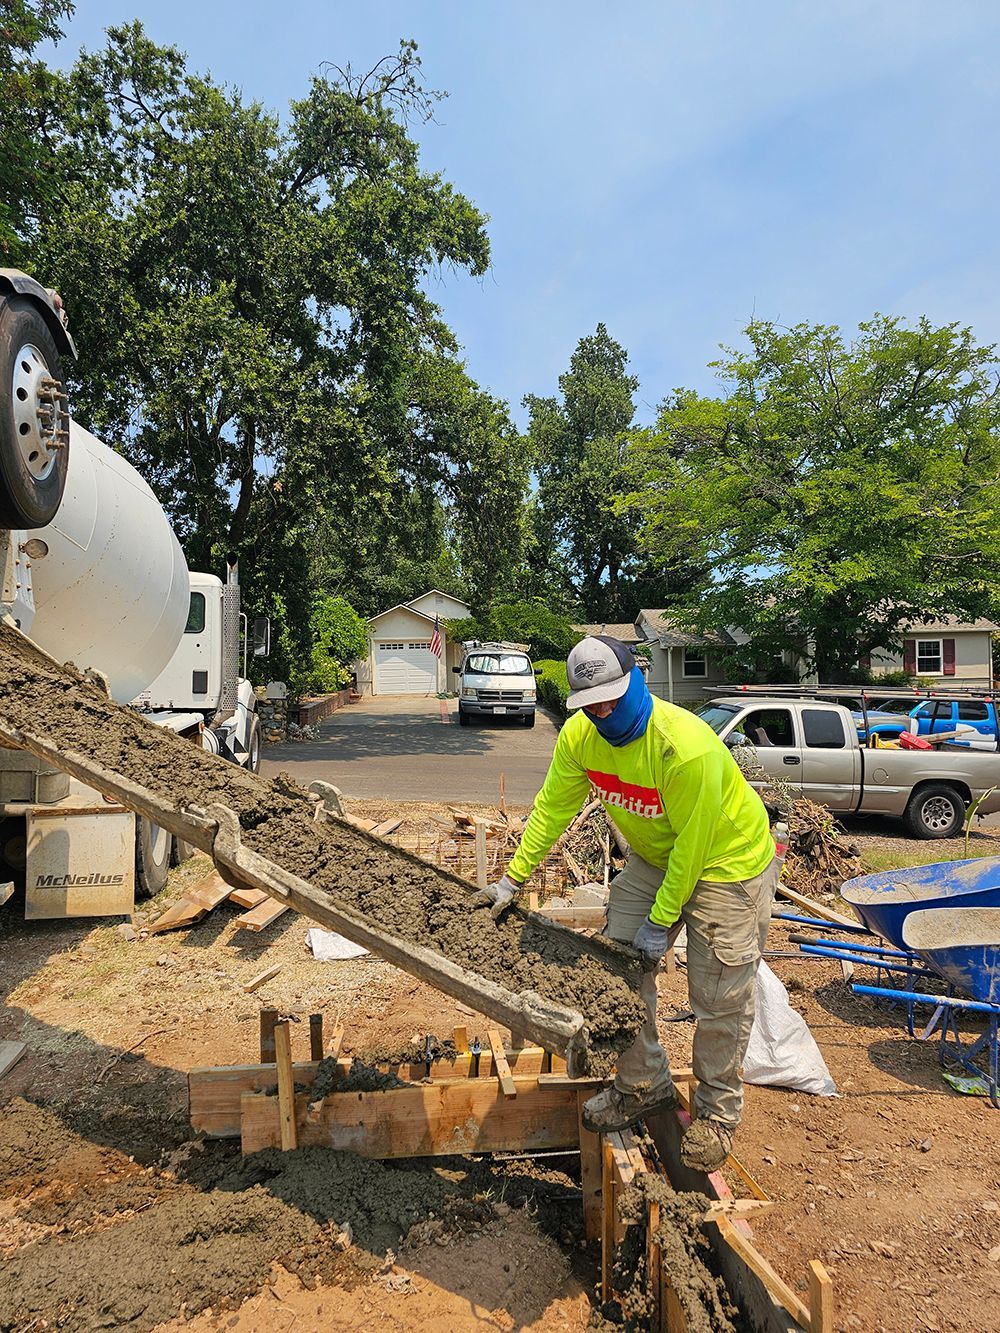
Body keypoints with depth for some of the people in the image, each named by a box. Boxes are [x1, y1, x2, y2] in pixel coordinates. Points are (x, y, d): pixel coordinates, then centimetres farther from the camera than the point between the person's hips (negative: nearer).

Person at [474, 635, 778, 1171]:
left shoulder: (686, 746, -36)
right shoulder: (580, 734, -16)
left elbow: (693, 843, -26)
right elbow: (552, 807, -5)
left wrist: (661, 922, -18)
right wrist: (512, 878, -3)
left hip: (725, 862, -6)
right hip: (653, 857, 6)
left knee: (718, 997, 1)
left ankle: (716, 1111, 24)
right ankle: (644, 1085, 27)